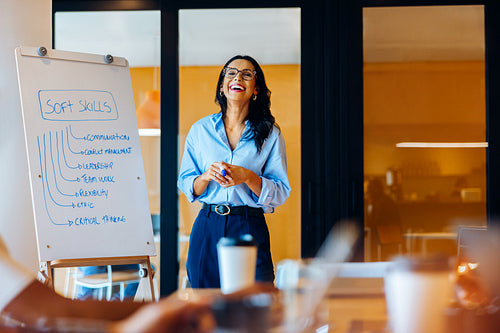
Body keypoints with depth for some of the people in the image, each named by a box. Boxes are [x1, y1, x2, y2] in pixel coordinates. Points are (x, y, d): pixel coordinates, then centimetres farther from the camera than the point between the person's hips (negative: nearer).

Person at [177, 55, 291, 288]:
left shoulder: (270, 134, 5)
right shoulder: (200, 129, 10)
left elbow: (281, 194, 0)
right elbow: (185, 185, 9)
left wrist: (247, 177, -15)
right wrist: (206, 176, -12)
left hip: (250, 228, -1)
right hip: (207, 228, 1)